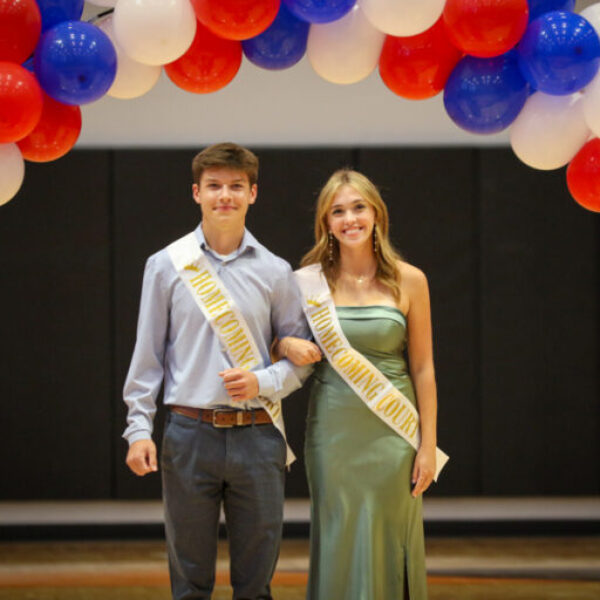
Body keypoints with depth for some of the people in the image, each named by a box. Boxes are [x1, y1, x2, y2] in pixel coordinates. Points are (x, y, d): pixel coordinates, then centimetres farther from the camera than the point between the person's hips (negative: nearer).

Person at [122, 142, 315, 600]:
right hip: (190, 435, -1)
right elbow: (147, 355, 6)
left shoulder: (274, 272, 6)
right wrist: (139, 429, -1)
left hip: (257, 437, 1)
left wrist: (263, 382, -9)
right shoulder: (167, 266, 4)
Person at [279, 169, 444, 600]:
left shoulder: (408, 281, 0)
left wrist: (427, 444, -1)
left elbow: (422, 368, 2)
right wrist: (288, 347, -9)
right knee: (341, 548, 3)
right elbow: (277, 337, 15)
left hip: (392, 431, 0)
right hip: (334, 430, 1)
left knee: (389, 548, 3)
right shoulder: (309, 281, 1)